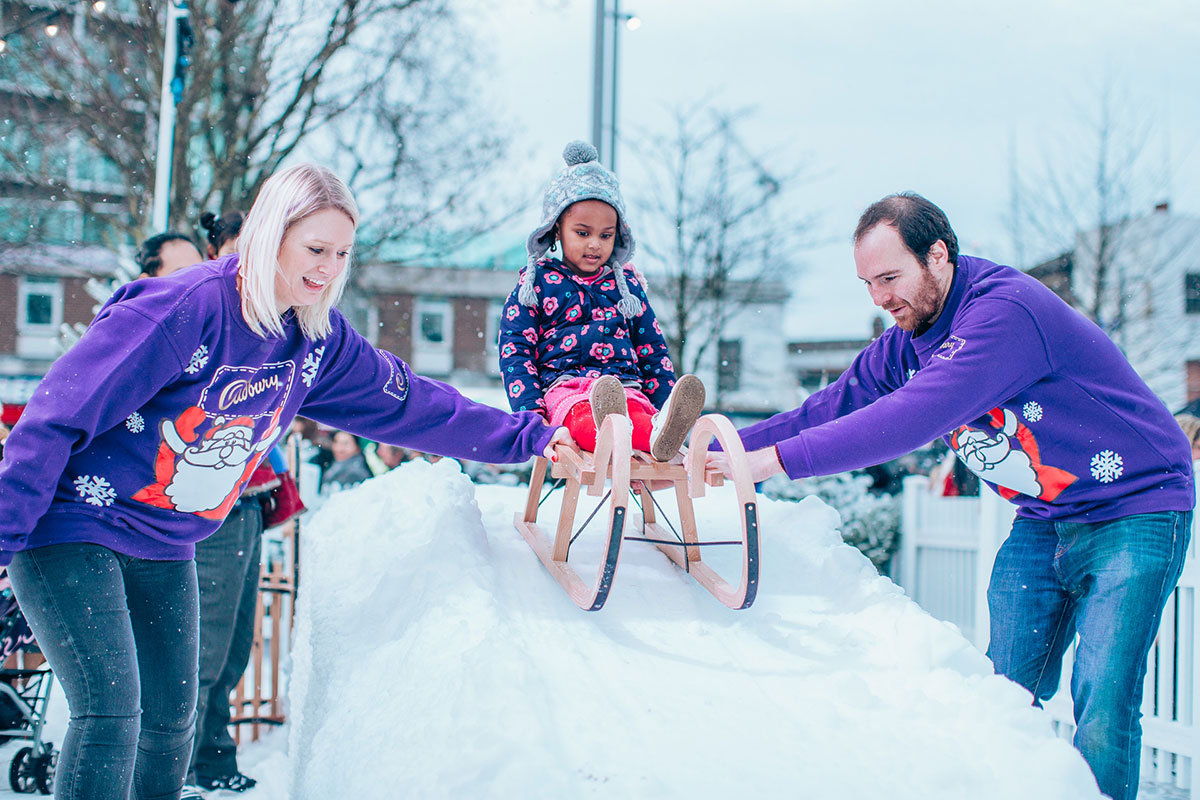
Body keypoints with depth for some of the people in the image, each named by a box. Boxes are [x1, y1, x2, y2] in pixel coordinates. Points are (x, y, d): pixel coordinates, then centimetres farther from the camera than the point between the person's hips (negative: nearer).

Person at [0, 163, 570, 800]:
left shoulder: (321, 341, -2)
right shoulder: (188, 306, -24)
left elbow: (408, 403, 9)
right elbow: (61, 412, -22)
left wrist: (526, 437, 10)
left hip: (166, 548, 8)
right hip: (71, 526, -7)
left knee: (172, 724, 11)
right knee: (111, 717, -18)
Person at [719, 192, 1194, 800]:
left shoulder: (1005, 311, -27)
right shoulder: (902, 345, 2)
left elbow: (915, 417, -35)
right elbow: (828, 412, 3)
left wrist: (780, 459, -36)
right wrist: (719, 453, -9)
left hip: (1134, 510, -8)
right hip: (1041, 522, 8)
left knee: (1100, 703, -16)